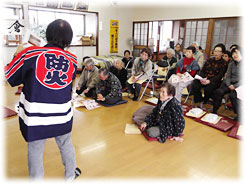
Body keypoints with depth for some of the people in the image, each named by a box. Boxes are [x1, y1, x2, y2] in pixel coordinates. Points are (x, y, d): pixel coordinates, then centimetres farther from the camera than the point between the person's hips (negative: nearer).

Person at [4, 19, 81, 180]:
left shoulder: (30, 53, -14)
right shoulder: (73, 60, -6)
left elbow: (8, 78, -2)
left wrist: (16, 56, 13)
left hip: (35, 116, -2)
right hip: (63, 116, 3)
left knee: (35, 151, 16)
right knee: (66, 145, 23)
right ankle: (71, 175, 45)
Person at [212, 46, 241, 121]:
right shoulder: (231, 64, 17)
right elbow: (227, 76, 10)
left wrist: (235, 86, -19)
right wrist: (229, 85, -9)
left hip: (239, 85, -4)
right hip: (230, 83, 5)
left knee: (233, 95, -33)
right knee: (218, 91, -23)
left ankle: (239, 115, -18)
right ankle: (214, 111, -17)